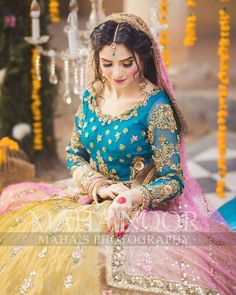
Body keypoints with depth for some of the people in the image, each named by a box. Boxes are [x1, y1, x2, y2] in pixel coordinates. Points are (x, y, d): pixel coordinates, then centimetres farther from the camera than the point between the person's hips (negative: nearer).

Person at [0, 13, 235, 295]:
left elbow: (173, 181, -15)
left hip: (140, 206, -5)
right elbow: (74, 153, 10)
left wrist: (131, 197, -34)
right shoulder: (91, 96, 2)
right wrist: (98, 185, -10)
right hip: (91, 196, 6)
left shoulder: (156, 107, -16)